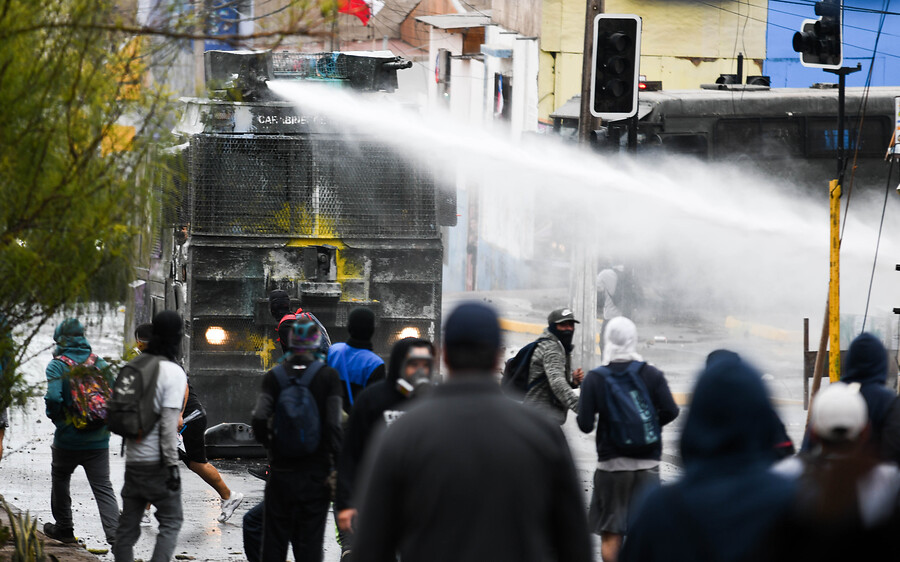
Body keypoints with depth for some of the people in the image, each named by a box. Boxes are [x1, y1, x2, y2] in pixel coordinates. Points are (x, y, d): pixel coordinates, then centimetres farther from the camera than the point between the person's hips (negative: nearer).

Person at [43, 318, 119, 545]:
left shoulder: (57, 366, -10)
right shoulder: (99, 363, 3)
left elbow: (54, 398, -23)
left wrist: (54, 416, -3)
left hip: (68, 439, -3)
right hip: (98, 439, 3)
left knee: (60, 481, 20)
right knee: (103, 487, 2)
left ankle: (64, 528, 30)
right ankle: (115, 533, -13)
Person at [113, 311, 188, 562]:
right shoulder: (174, 373, -11)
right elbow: (168, 423, -17)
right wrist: (172, 465, -15)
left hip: (133, 458, 6)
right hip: (157, 461, -6)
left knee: (128, 525, 9)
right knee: (171, 522, 2)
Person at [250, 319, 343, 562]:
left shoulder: (274, 376, -1)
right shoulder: (328, 376, -5)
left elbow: (260, 419, -11)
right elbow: (334, 424, -11)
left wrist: (270, 445, 8)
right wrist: (338, 465, -5)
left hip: (281, 469, 1)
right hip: (316, 471, -1)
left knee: (274, 541, 9)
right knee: (309, 542, 2)